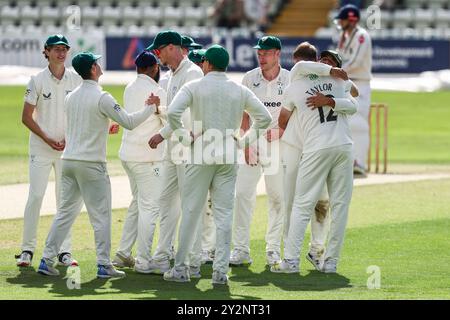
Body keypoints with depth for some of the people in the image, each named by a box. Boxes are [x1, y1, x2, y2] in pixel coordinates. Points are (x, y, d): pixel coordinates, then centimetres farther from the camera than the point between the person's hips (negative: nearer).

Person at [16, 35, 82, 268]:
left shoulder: (76, 80, 4)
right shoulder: (37, 80, -3)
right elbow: (26, 117, -2)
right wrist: (47, 139, -10)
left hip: (67, 148, 2)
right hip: (41, 149, -2)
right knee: (35, 196, -8)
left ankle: (64, 251, 6)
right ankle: (27, 250, -2)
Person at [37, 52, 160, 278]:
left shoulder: (71, 97, 9)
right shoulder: (101, 98, -12)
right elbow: (129, 122, -14)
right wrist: (150, 107, 0)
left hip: (68, 161, 7)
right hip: (91, 164, -6)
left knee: (65, 212, 11)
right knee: (101, 215, 0)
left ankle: (46, 260, 8)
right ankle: (103, 265, -1)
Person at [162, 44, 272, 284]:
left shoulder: (194, 87, -2)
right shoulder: (240, 91, 7)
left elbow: (173, 112, -17)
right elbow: (264, 117, 4)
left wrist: (185, 136, -5)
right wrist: (244, 139, 9)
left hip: (200, 156, -2)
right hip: (228, 157, 2)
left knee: (191, 211, 3)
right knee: (224, 213, 4)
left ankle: (180, 268, 5)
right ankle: (221, 269, 0)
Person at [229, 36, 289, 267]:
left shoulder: (290, 80, -2)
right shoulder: (250, 78, 3)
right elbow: (244, 113, 4)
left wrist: (277, 131, -16)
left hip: (278, 143, -1)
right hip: (252, 141, 1)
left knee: (278, 195, 2)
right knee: (243, 193, -8)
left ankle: (273, 249, 13)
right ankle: (241, 250, -6)